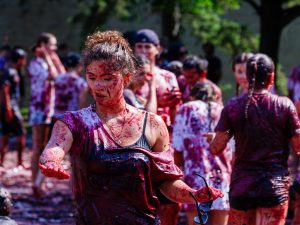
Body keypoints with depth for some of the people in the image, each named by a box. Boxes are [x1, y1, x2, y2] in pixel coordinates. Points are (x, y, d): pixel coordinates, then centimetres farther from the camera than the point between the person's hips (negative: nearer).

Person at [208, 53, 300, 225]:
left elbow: (216, 148, -2)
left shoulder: (232, 107, -2)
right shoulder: (285, 105, -5)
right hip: (275, 187, -2)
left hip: (241, 186, 2)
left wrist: (212, 138, 19)